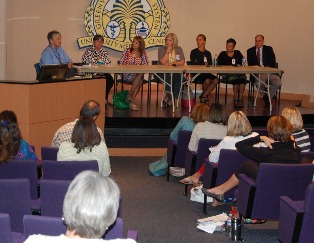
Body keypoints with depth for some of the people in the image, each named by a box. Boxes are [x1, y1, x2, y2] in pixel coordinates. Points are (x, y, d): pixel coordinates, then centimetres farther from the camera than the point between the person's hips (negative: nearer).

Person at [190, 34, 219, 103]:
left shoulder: (208, 53, 17)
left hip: (206, 73, 5)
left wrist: (207, 65, -10)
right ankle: (205, 95, -3)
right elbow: (193, 64, -4)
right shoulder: (194, 52, 5)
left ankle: (203, 96, -12)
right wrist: (204, 65, -4)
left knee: (215, 80, -25)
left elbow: (210, 65, 11)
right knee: (207, 80, -33)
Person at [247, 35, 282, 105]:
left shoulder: (269, 49, 15)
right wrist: (255, 66, -15)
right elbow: (250, 64, 7)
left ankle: (267, 97, -5)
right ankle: (264, 96, -3)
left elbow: (272, 62, 4)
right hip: (257, 73, -1)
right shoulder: (250, 51, 16)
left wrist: (266, 67, -14)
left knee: (278, 83, -28)